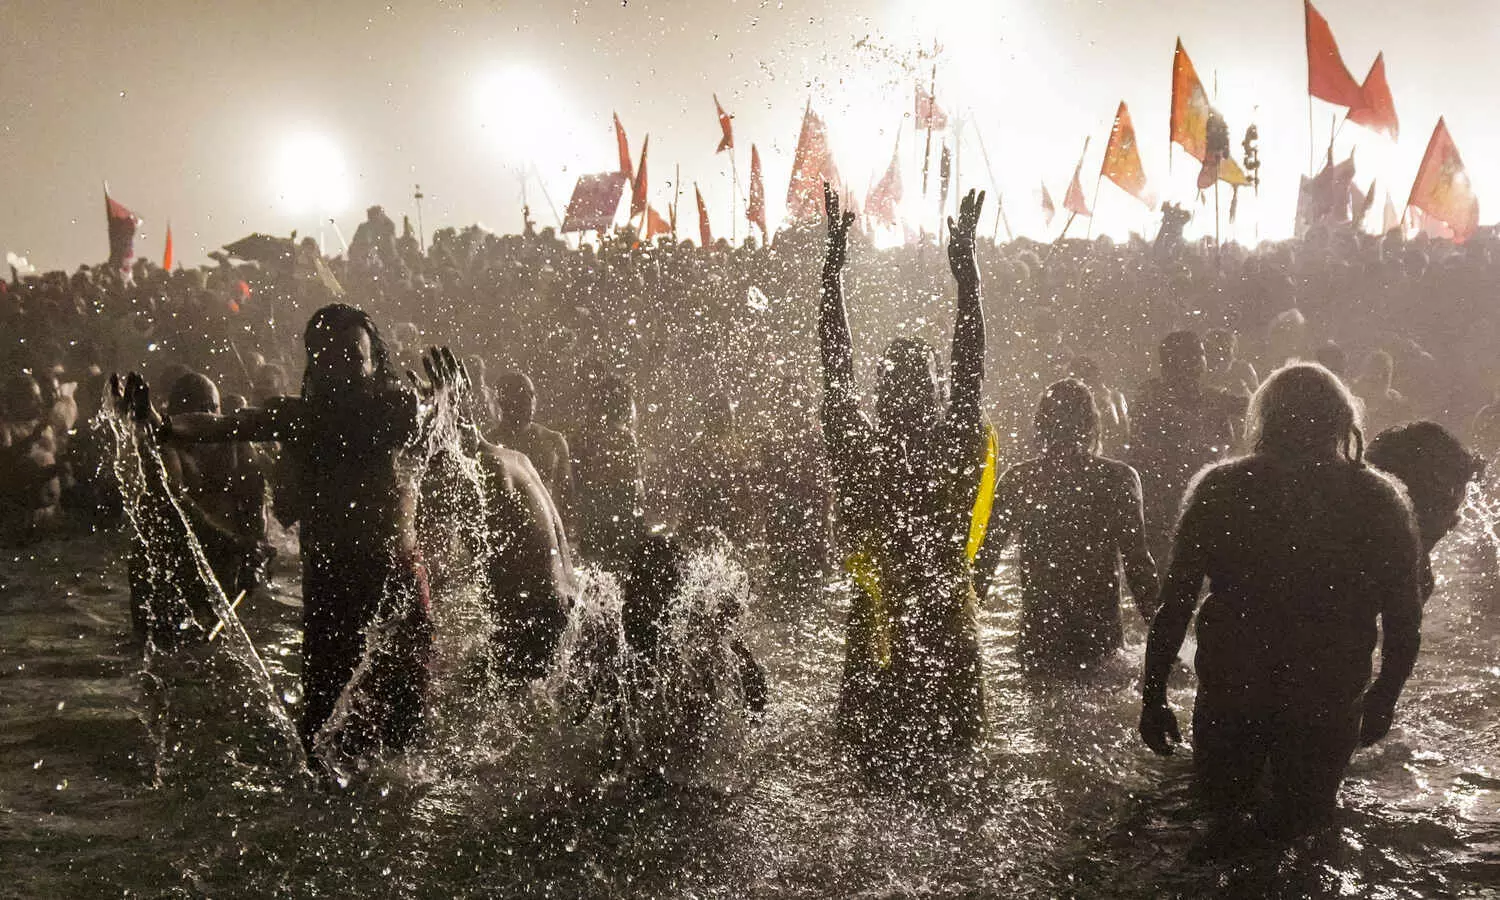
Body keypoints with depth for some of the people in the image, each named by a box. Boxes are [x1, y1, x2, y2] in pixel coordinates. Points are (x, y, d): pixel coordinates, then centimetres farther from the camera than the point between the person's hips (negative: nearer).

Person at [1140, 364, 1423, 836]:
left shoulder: (1219, 489, -9)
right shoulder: (1380, 501, -7)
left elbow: (1174, 604, -9)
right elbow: (1403, 620, -3)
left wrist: (1153, 698, 0)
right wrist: (1383, 698, 13)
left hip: (1228, 693, 0)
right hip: (1328, 704, 0)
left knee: (1220, 803, 29)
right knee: (1297, 825, 22)